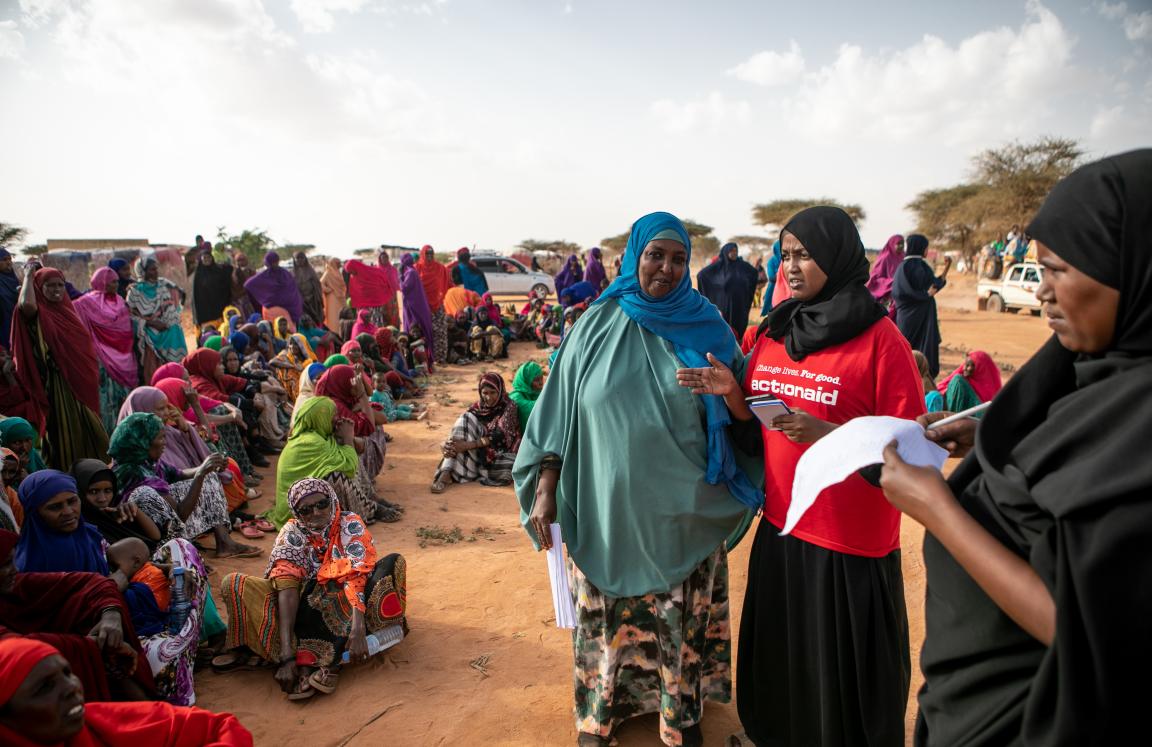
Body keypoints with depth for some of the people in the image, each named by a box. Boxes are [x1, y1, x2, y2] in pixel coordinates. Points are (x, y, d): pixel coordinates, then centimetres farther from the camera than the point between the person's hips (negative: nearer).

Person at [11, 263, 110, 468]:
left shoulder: (67, 310, 13)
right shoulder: (38, 315, -9)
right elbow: (26, 304, -33)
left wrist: (92, 373, 18)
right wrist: (29, 274, -18)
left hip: (81, 382, 7)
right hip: (58, 385, -7)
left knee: (90, 433, 13)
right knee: (65, 433, -2)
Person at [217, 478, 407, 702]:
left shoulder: (350, 524, -9)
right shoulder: (292, 532, -7)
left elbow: (357, 574, -22)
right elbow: (287, 586, -20)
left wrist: (358, 628, -39)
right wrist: (286, 654, -31)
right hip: (305, 606, 0)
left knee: (393, 562, -28)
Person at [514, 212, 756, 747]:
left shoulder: (707, 327, -2)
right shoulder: (599, 325, -2)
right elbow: (559, 407, 0)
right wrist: (546, 487, -3)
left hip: (681, 511, 0)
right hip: (607, 506, 0)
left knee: (680, 617, 12)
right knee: (606, 613, 14)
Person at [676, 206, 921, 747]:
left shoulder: (880, 339, -12)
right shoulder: (773, 333, 6)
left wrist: (825, 434, -25)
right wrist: (731, 394, -8)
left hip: (851, 544, -5)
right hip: (780, 528, 6)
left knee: (845, 669, 10)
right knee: (779, 652, 20)